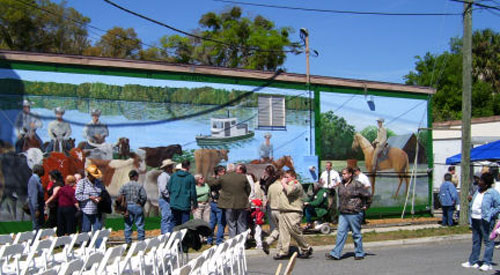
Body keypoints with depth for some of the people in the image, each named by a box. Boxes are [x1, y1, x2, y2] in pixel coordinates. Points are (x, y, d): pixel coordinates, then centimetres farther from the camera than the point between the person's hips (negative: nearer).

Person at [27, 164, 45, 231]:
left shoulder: (37, 179, 14)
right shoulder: (33, 179, -16)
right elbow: (34, 195, -21)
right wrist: (36, 209, -24)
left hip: (39, 203, 10)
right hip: (35, 204, -10)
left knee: (40, 224, 11)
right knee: (37, 225, -8)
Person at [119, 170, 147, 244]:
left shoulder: (124, 186, 2)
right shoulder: (139, 186, -5)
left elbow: (119, 196, -1)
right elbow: (144, 197, -9)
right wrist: (141, 204, 8)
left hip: (128, 207, 3)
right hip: (137, 207, -3)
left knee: (128, 225, 8)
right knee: (140, 225, 4)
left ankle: (128, 242, 8)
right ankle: (141, 240, 4)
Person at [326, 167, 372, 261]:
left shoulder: (357, 185, -10)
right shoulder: (341, 185, 10)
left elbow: (368, 195, -5)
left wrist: (365, 206, 0)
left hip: (354, 213, -6)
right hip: (343, 213, 6)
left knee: (356, 234, 4)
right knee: (341, 232, 2)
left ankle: (359, 254, 16)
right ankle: (336, 254, 2)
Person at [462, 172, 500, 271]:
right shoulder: (478, 191, 13)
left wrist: (490, 214, -15)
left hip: (485, 221, -8)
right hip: (475, 219, 8)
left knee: (488, 241, -2)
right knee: (476, 241, 14)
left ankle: (487, 263, 4)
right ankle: (473, 261, 21)